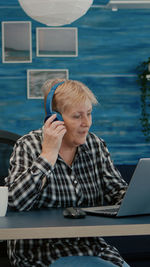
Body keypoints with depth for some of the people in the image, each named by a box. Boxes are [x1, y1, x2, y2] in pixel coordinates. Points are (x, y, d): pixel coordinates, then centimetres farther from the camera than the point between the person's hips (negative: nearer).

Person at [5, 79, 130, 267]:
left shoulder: (95, 144, 7)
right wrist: (49, 153, -21)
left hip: (93, 247, 6)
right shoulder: (28, 147, -8)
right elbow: (16, 201, -22)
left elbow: (118, 191, 8)